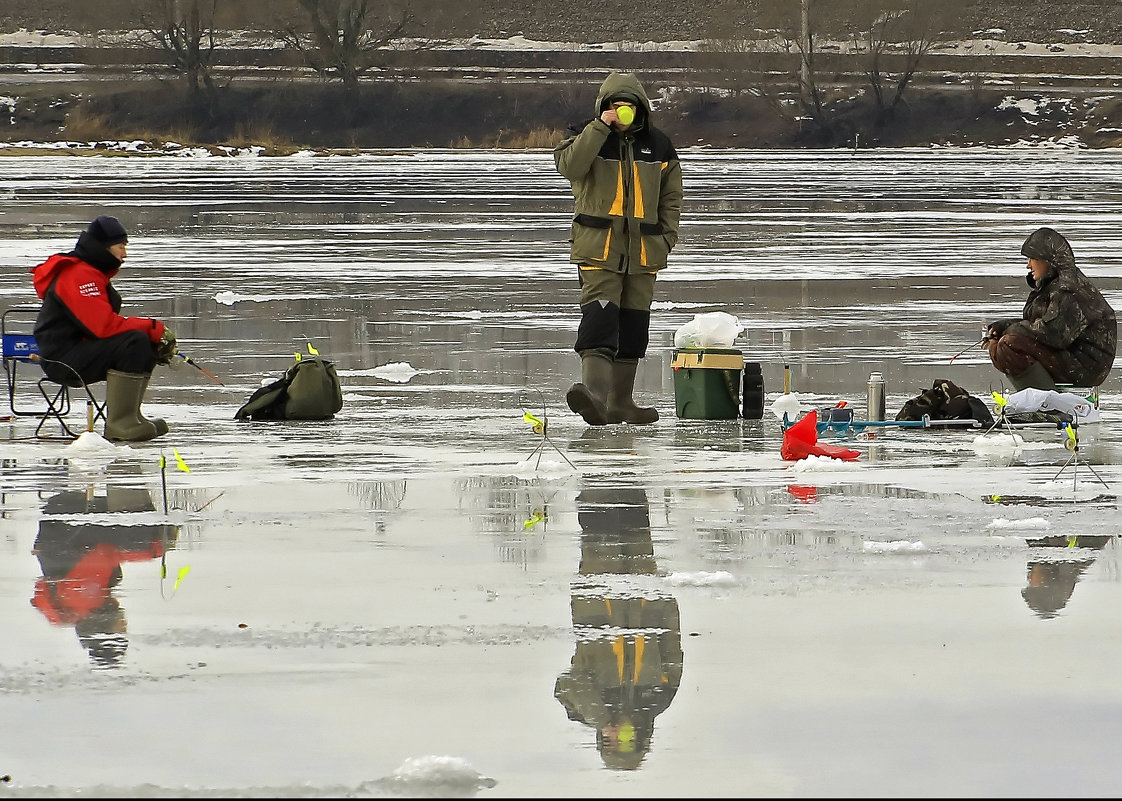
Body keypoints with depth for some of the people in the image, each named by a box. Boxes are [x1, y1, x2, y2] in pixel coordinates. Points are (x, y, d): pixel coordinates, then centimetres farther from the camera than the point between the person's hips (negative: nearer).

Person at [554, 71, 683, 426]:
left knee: (633, 324, 8)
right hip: (598, 246, -4)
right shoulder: (588, 137, 1)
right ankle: (594, 391, -34)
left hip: (643, 250, 4)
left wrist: (667, 238, 6)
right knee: (599, 315, -20)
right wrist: (601, 127, -22)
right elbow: (569, 166, -21)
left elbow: (670, 197, 16)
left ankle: (620, 402, 17)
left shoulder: (658, 145, 9)